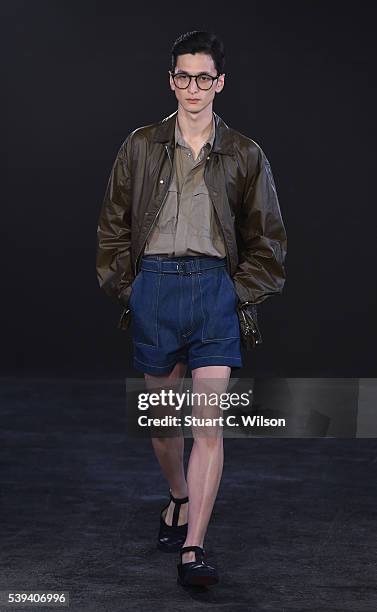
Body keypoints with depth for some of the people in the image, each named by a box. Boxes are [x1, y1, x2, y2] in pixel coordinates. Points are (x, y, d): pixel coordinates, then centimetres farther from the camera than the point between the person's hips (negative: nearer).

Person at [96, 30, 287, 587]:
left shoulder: (245, 155, 4)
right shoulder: (141, 146, 6)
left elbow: (267, 239, 11)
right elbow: (113, 227, 11)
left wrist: (240, 293, 1)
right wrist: (126, 290, 4)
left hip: (214, 288, -2)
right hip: (153, 286, 2)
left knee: (209, 422, -10)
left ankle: (193, 549, -8)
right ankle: (180, 497, 40)